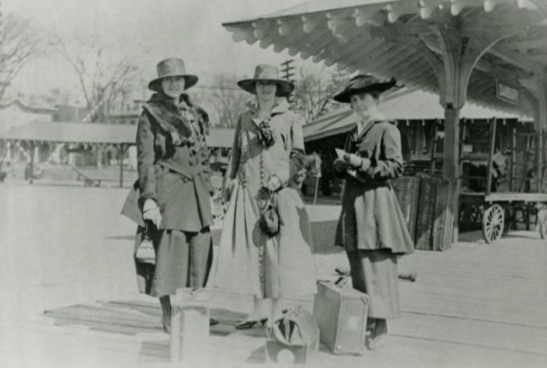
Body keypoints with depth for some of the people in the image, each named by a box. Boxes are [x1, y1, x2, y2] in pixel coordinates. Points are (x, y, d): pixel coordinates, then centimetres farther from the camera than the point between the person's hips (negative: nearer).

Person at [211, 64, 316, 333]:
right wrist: (231, 182, 10)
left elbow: (298, 156, 4)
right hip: (248, 192, 3)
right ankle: (259, 309, 10)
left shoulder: (290, 119, 6)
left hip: (280, 191, -2)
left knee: (278, 249, -4)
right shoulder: (245, 118, 14)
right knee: (250, 248, 0)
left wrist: (280, 177, -11)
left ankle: (276, 310, 6)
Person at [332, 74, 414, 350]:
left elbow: (396, 167, -9)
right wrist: (342, 164, 2)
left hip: (375, 202, -7)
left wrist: (362, 163, -16)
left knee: (377, 264, -8)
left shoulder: (387, 130, -3)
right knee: (357, 266, 8)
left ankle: (380, 326, -1)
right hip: (353, 202, 8)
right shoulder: (353, 135, 20)